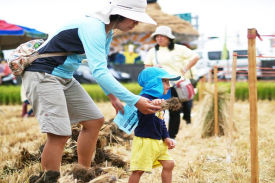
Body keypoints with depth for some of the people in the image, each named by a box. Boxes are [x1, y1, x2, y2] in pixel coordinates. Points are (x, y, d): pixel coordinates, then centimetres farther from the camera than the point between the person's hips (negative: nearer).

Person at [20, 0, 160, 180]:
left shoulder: (107, 32, 9)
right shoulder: (93, 27, -23)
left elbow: (101, 69, 22)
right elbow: (99, 73, -31)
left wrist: (113, 97, 15)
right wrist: (135, 101, -31)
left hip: (65, 77, 10)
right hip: (43, 75, -10)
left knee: (95, 121, 11)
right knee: (60, 134, -20)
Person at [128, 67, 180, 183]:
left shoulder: (160, 102, 13)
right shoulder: (145, 98, -16)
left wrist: (166, 137, 13)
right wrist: (153, 103, -62)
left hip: (158, 141, 9)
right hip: (144, 140, -9)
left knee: (168, 164, 10)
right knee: (138, 170, -6)